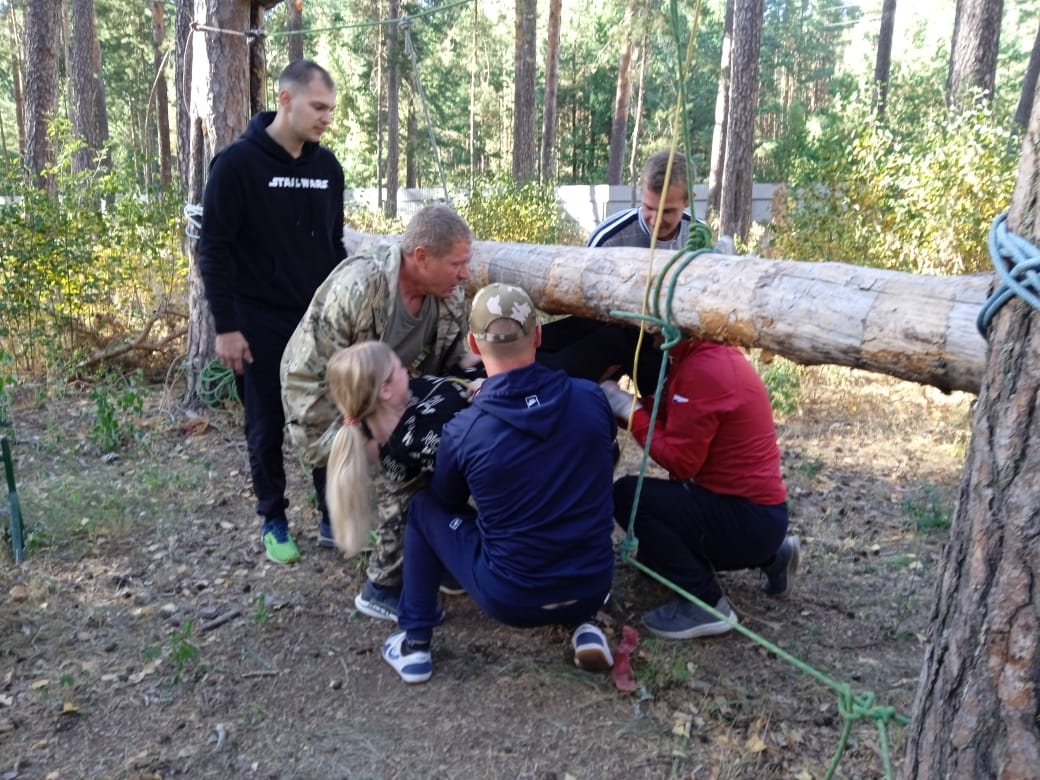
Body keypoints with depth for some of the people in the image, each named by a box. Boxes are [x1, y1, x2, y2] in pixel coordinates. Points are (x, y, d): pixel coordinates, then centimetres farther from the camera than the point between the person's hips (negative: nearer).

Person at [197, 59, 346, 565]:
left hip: (319, 319, 5)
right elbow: (213, 249, -11)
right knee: (267, 427, 7)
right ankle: (273, 521, 23)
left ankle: (335, 517, 21)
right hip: (260, 324, -4)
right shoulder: (237, 163, -10)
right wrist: (226, 325, -14)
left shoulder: (327, 166, 6)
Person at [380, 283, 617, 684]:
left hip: (510, 600, -3)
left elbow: (446, 500, 5)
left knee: (424, 507, 16)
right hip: (593, 588, 3)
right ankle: (586, 626, 25)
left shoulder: (463, 431, -16)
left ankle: (414, 644, 19)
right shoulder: (590, 399, -10)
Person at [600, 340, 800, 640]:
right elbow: (666, 417, 11)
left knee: (628, 496, -19)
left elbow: (679, 460, -21)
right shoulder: (706, 355, 7)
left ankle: (706, 603, -7)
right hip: (754, 509, 10)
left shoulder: (703, 369, -24)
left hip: (747, 518, -10)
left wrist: (629, 409, -13)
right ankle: (770, 557, 22)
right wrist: (624, 403, -1)